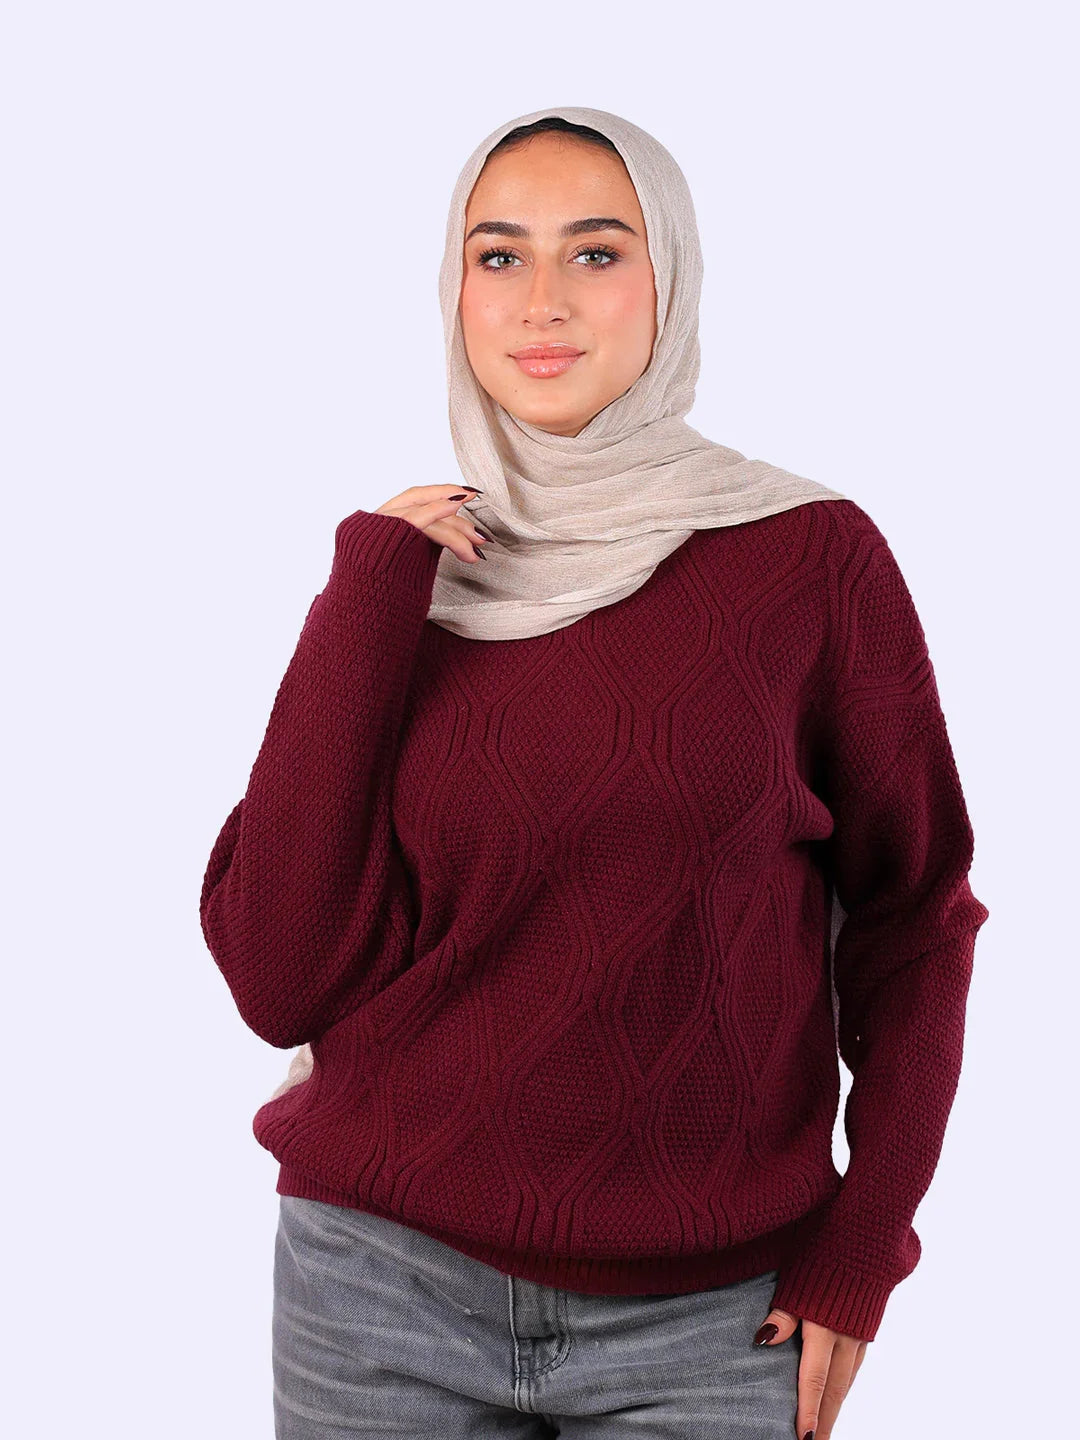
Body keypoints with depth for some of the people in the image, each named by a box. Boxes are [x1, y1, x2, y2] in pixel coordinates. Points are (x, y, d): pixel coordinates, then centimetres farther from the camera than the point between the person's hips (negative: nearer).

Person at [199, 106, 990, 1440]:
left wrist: (861, 1252, -6)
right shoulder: (398, 571, 0)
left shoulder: (811, 554, -6)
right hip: (390, 1283, 2)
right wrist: (364, 612, -11)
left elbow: (911, 914, 2)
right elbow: (283, 980, -8)